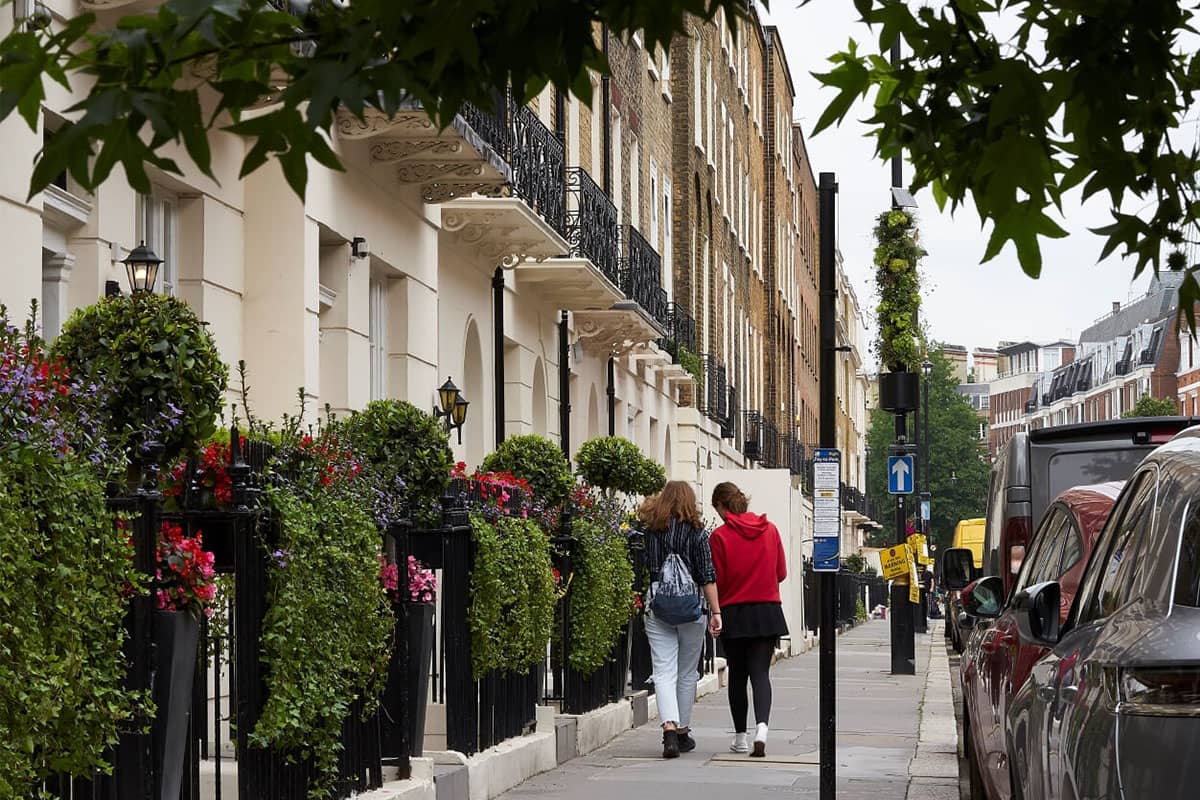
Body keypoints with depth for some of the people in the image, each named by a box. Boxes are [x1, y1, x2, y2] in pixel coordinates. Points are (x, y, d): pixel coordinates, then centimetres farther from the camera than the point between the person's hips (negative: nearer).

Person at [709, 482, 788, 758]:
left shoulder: (720, 536, -9)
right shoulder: (770, 530, 2)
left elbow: (716, 581, -6)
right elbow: (781, 573, 8)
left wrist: (716, 608, 13)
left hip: (734, 613, -2)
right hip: (768, 610, 2)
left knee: (737, 675, 11)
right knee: (760, 673, 0)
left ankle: (740, 737, 16)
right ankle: (761, 727, -22)